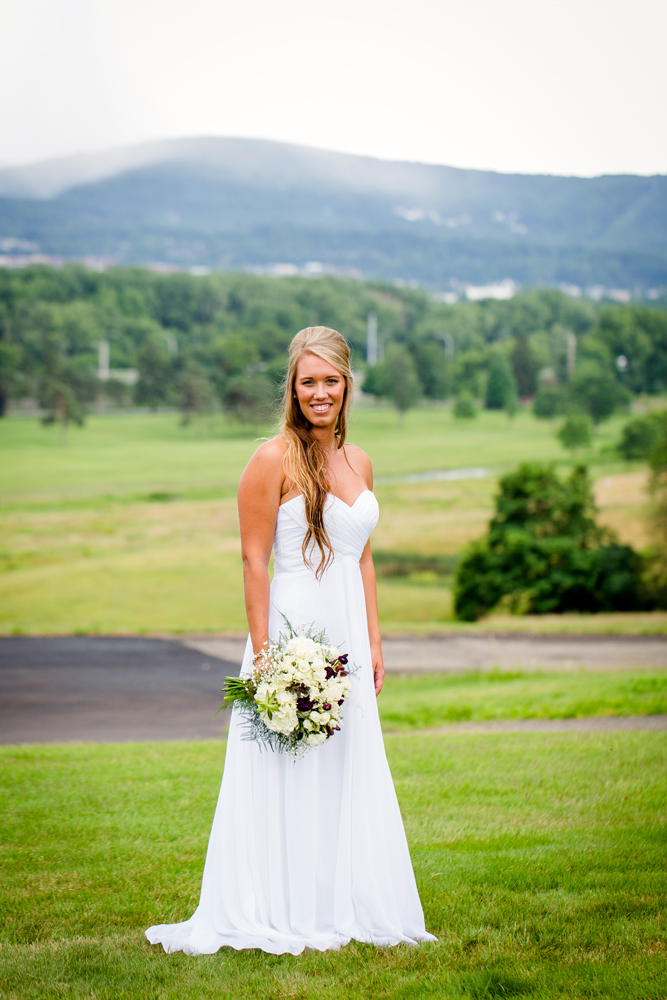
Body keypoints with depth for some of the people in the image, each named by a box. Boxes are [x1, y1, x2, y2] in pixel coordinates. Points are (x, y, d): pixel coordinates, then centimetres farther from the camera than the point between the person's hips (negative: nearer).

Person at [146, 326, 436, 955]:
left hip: (347, 637, 7)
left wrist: (374, 642, 13)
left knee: (349, 776, 11)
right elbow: (254, 560, -11)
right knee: (287, 777, -1)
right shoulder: (273, 460, -9)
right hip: (292, 627, -7)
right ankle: (283, 919, 8)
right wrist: (264, 652, -15)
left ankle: (343, 911, 21)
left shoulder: (358, 463, 12)